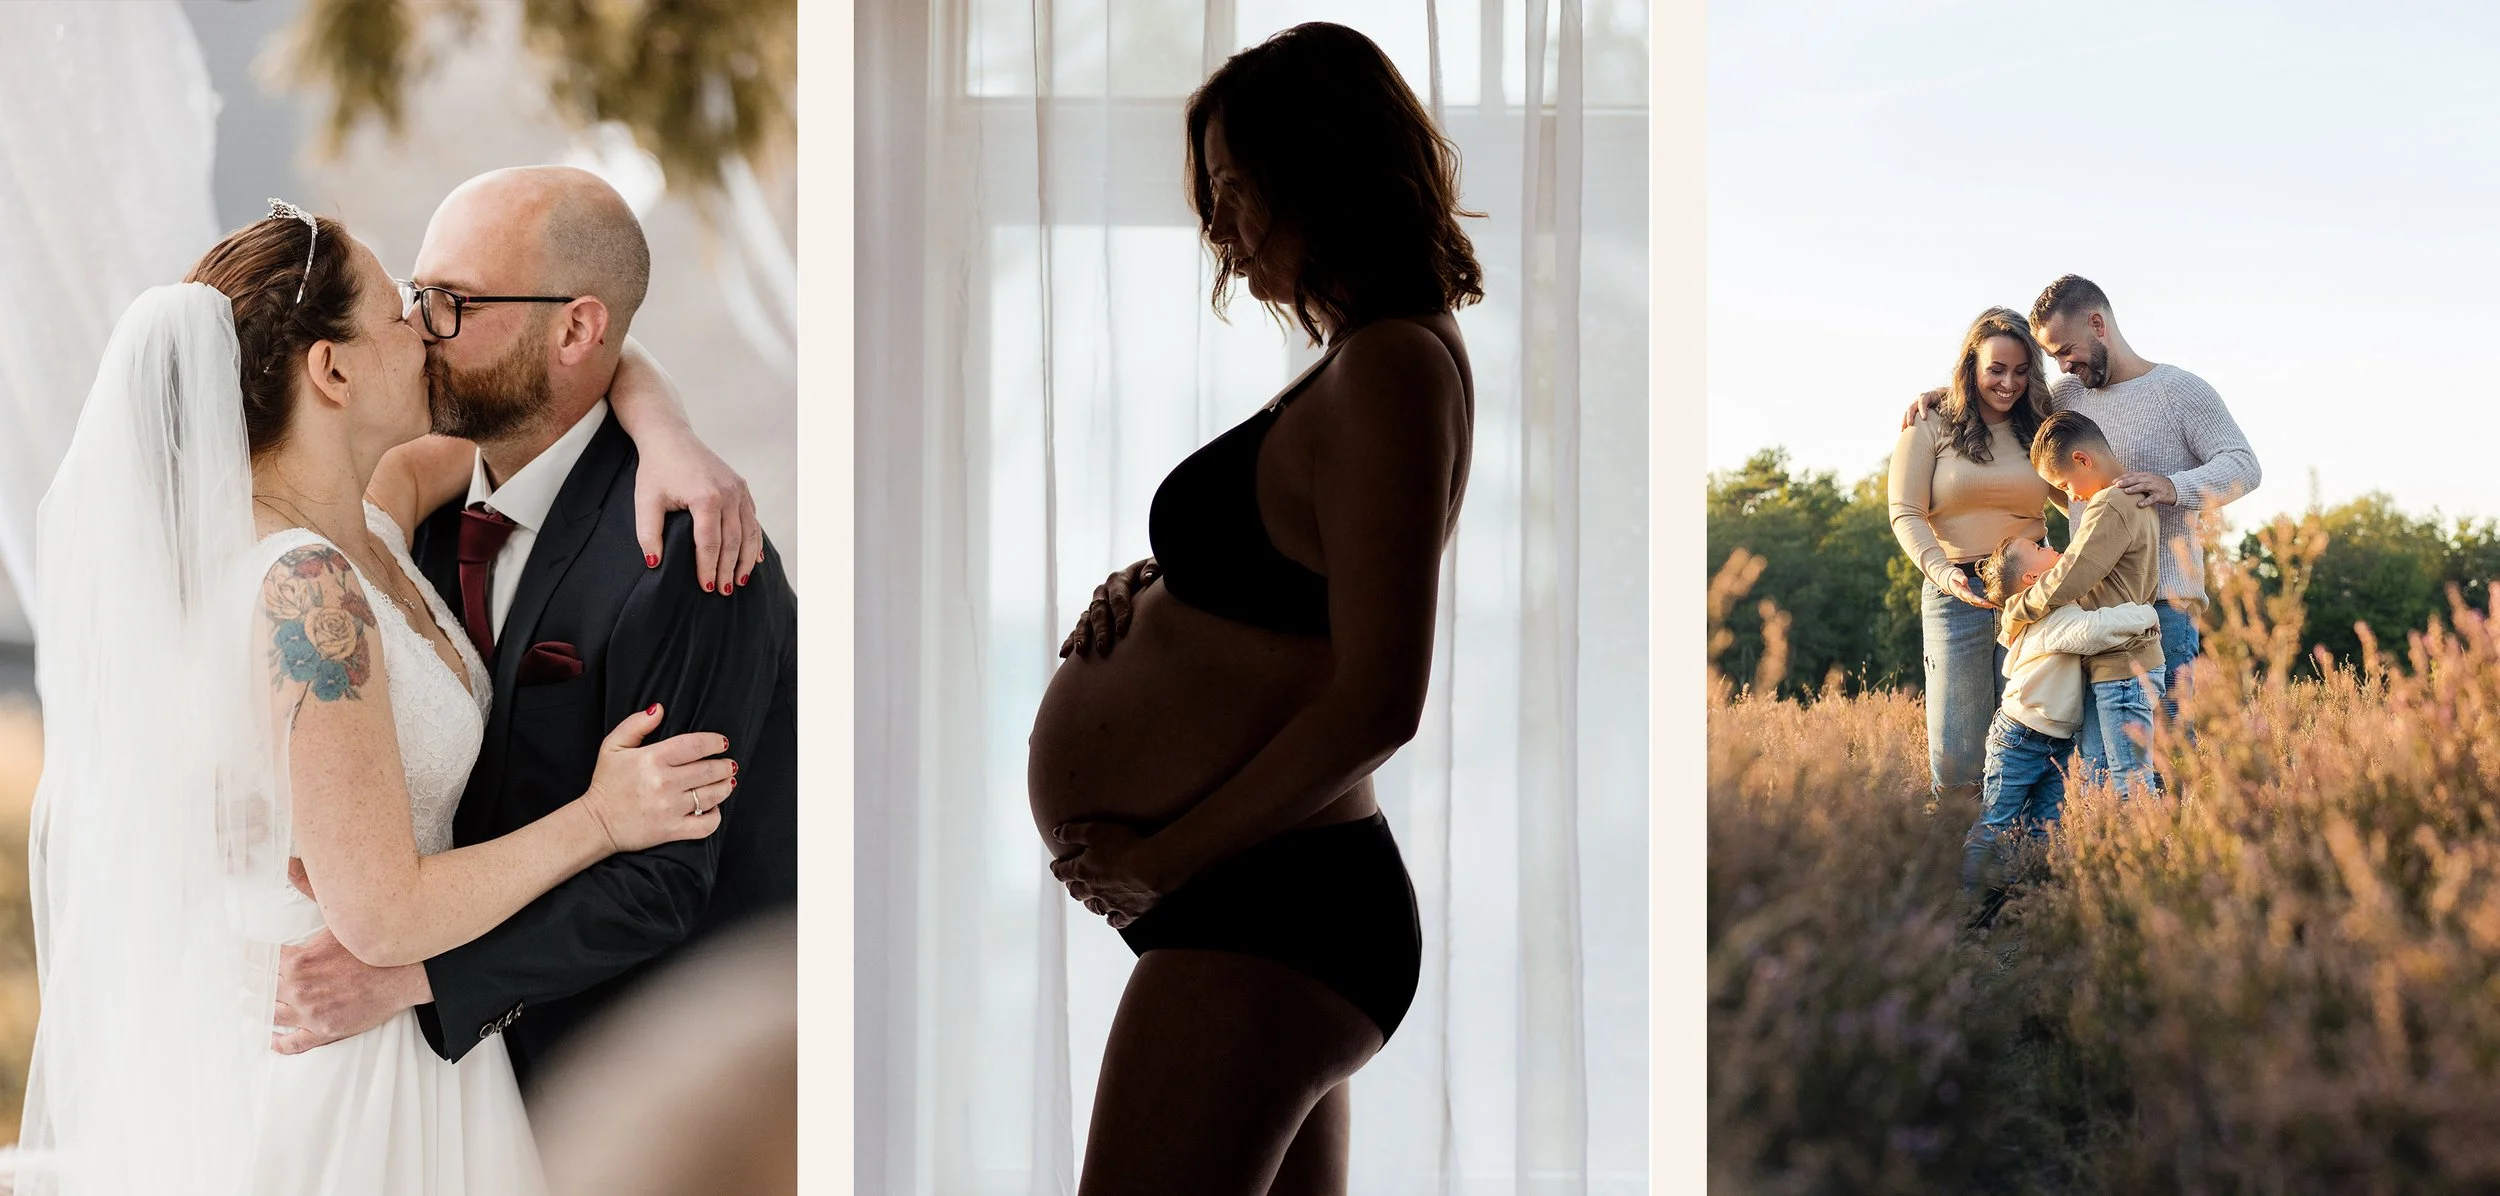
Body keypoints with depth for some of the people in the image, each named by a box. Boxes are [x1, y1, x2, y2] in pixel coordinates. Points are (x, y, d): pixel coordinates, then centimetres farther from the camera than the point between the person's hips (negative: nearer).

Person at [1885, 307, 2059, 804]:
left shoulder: (2037, 432, 12)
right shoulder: (1929, 427, 3)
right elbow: (1906, 515, -3)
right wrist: (1944, 573, -19)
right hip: (1956, 595, -2)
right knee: (1956, 761, -7)